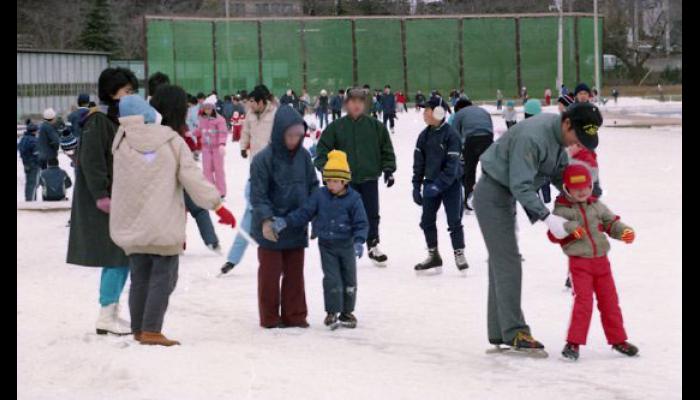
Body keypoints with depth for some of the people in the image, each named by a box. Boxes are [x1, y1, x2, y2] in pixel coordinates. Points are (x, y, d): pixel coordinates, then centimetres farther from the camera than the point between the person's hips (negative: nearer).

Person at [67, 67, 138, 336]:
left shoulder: (120, 120, 16)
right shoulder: (97, 121, -12)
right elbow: (91, 161, -19)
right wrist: (101, 195, -24)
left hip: (123, 200, 9)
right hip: (106, 203, -9)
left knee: (122, 257, 10)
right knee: (118, 256, -9)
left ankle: (111, 313, 16)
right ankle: (106, 316, -4)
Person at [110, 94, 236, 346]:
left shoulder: (123, 143, -1)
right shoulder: (173, 142, -5)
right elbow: (193, 179, -7)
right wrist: (219, 206, 0)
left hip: (132, 226, 3)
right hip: (164, 227, -3)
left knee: (140, 278, 13)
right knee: (163, 278, 1)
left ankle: (138, 330, 17)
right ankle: (151, 330, -7)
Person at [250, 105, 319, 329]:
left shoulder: (303, 156, 1)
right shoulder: (263, 159, -14)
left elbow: (313, 186, 10)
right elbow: (258, 195, -14)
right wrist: (266, 220, -25)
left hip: (297, 228, 5)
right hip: (271, 230, -4)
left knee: (295, 273, 12)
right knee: (270, 274, 6)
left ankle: (295, 315, 22)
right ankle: (270, 317, 16)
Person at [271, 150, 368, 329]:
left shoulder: (353, 199, -11)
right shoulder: (320, 195, -5)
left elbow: (361, 223, -10)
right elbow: (304, 213, -4)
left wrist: (359, 241, -24)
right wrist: (285, 222, -16)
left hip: (346, 245, 0)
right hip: (326, 245, 0)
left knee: (349, 280, 9)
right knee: (331, 279, -4)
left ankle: (346, 312, 23)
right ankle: (332, 312, 6)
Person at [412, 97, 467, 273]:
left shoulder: (451, 135, -16)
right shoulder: (424, 135, 4)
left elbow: (452, 164, -19)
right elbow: (419, 161, 8)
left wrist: (439, 184, -25)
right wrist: (416, 186, 4)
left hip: (450, 183, -6)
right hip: (431, 183, 6)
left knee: (454, 221, -4)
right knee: (427, 220, 8)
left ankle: (459, 255, 6)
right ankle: (433, 256, 19)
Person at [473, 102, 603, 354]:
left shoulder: (558, 134, -3)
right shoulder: (532, 136, -31)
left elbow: (560, 172, 8)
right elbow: (520, 185, -31)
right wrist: (547, 217, -34)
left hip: (506, 196, 10)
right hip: (493, 194, -10)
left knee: (501, 262, 13)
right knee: (508, 262, -10)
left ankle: (499, 333, 19)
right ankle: (515, 333, -8)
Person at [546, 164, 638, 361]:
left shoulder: (597, 206, 8)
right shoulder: (562, 210, -6)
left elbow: (611, 222, 11)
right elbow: (553, 234, -13)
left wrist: (624, 232, -8)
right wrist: (569, 229, -29)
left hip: (601, 260, 5)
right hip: (579, 262, -5)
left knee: (609, 301, 11)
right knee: (583, 301, -15)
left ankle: (617, 339, 24)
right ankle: (573, 342, -9)